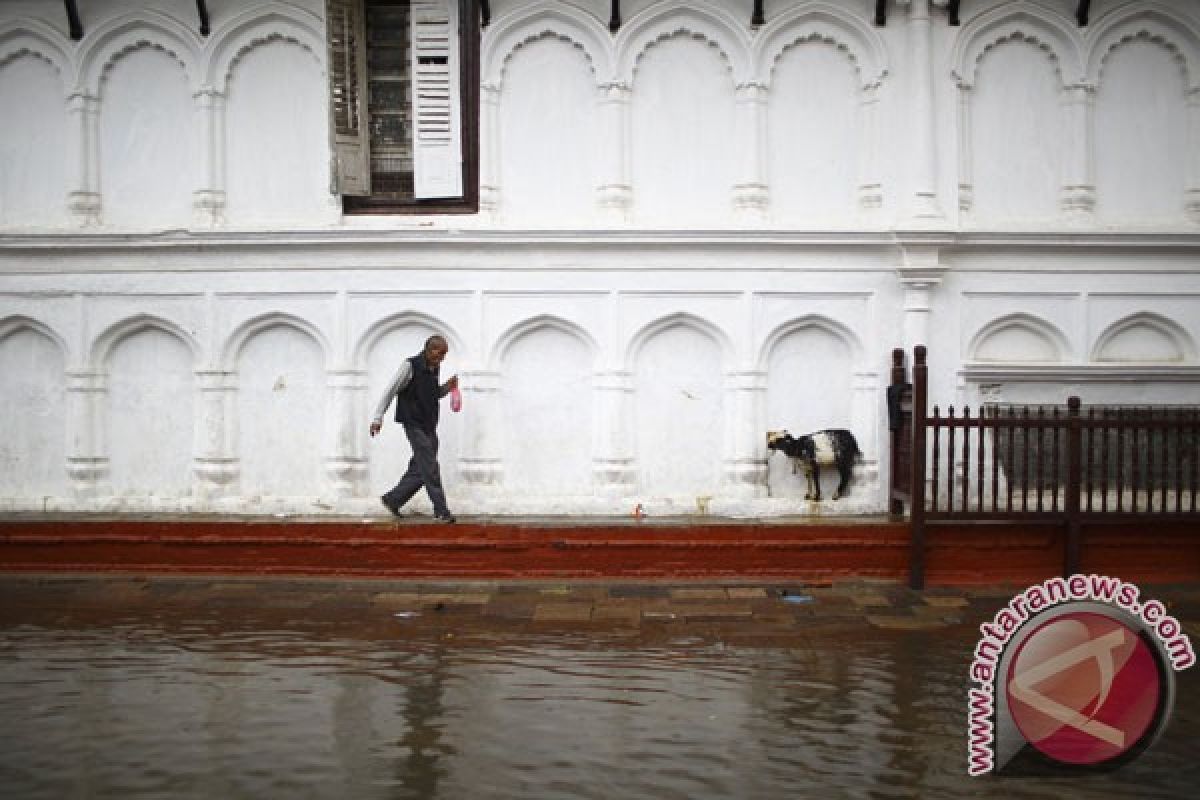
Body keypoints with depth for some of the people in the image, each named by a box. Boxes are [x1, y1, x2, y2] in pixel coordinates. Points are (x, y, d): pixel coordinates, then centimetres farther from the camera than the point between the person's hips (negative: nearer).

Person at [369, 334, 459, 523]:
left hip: (429, 426, 8)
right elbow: (390, 391, -7)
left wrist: (447, 387, 4)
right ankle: (441, 511, -5)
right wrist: (378, 418, -11)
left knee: (419, 470, 9)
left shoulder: (434, 368, 11)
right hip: (414, 424, -8)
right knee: (430, 468, -9)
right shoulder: (410, 366, -10)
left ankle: (393, 499, 23)